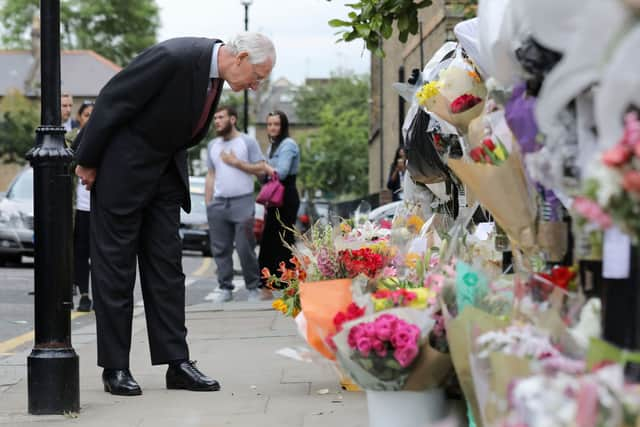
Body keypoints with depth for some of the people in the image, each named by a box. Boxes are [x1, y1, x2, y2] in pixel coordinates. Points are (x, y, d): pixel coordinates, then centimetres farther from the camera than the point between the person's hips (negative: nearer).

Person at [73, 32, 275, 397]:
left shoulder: (215, 71, -1)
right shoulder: (173, 58, -26)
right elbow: (112, 101, -20)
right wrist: (87, 161, -14)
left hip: (165, 169, 8)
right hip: (122, 166, -8)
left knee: (167, 266, 5)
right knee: (115, 266, 0)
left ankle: (177, 362, 7)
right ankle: (115, 368, 5)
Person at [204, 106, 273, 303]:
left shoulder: (248, 142, 2)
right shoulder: (212, 145, 16)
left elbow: (261, 169, -3)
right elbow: (211, 176, 17)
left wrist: (236, 162, -10)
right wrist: (208, 204, 10)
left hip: (243, 202, -4)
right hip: (218, 203, 5)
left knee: (245, 248, -6)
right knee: (220, 249, 2)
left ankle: (253, 288, 3)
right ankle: (225, 288, 7)